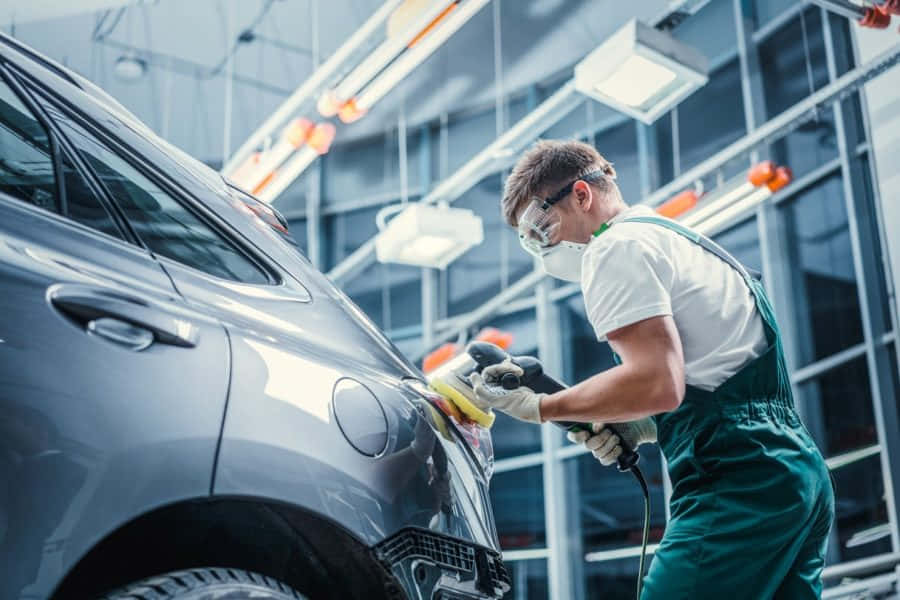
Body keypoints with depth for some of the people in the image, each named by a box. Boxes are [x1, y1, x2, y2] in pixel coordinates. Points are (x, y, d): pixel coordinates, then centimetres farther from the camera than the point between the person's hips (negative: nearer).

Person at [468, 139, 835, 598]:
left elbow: (657, 383, -18)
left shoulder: (615, 246, -4)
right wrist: (641, 427, 14)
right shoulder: (683, 241, 26)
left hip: (737, 483, -10)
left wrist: (538, 407, -7)